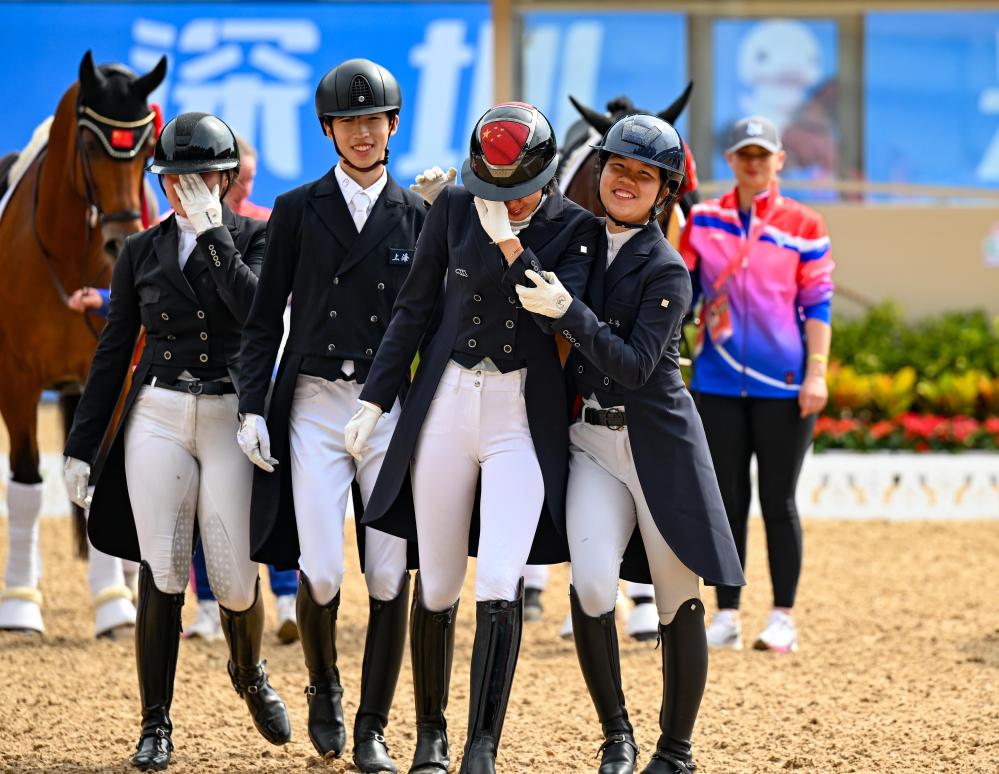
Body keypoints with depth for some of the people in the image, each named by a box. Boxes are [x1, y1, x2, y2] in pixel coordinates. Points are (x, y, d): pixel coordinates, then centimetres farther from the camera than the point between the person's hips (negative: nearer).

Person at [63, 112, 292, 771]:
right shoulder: (142, 251, 8)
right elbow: (113, 352, 10)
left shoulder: (254, 238, 2)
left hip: (231, 419, -1)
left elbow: (257, 309, -19)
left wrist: (212, 230, -15)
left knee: (236, 580, -3)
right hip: (158, 419, 1)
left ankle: (250, 673, 31)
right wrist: (82, 446, 6)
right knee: (162, 575, -5)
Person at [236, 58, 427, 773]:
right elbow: (265, 319, 6)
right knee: (321, 574, -10)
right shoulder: (297, 210, 6)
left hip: (392, 409, 1)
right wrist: (253, 407, -3)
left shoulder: (417, 217, 8)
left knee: (391, 576, -3)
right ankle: (324, 689, 19)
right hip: (314, 406, -1)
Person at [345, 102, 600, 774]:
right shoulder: (455, 207, 2)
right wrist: (376, 398, 6)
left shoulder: (576, 229, -3)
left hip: (525, 417, -2)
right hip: (445, 406, 2)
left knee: (500, 585, -15)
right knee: (437, 586, 7)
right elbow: (416, 308, 8)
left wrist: (509, 242, -22)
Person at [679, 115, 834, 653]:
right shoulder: (703, 221, 6)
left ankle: (783, 619, 7)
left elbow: (817, 305, -2)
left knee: (778, 503, 1)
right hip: (719, 383, 3)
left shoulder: (804, 226, 0)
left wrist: (816, 373, -9)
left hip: (784, 386, -3)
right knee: (727, 501, 7)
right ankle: (726, 617, 12)